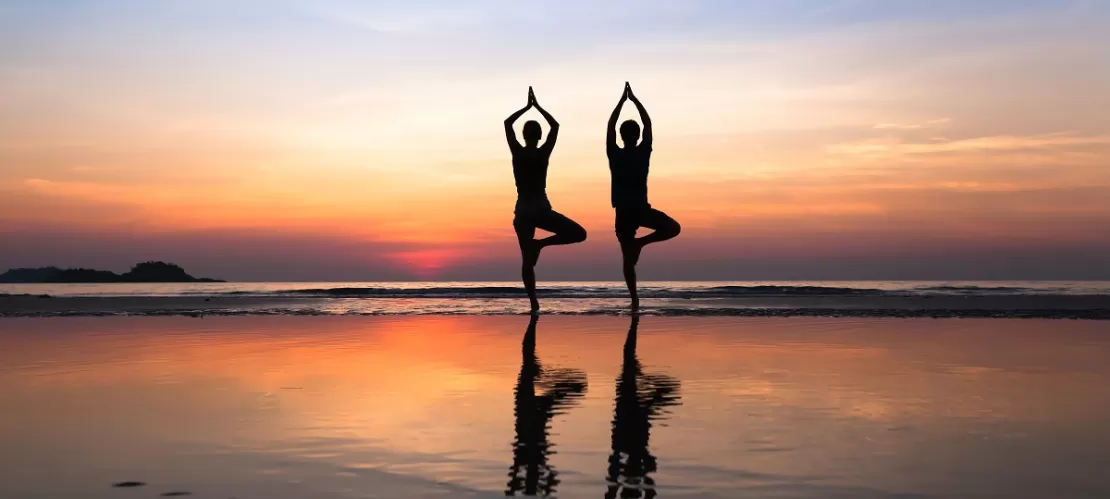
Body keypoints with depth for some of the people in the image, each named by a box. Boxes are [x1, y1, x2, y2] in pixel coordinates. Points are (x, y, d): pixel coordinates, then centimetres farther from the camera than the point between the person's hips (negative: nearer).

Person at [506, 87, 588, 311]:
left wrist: (527, 106, 15)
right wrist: (537, 106, 15)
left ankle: (533, 302, 2)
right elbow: (555, 126, 10)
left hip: (523, 211, 3)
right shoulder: (543, 153, -4)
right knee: (579, 233, 7)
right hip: (541, 209, -3)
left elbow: (507, 123, 11)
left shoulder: (517, 152, -2)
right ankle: (540, 243, -10)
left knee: (527, 259, 8)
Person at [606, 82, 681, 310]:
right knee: (673, 228, 11)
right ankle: (640, 242, -4)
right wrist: (634, 99, 15)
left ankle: (634, 298, 6)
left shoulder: (614, 154, -2)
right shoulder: (644, 152, -3)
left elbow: (610, 126, 9)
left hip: (623, 212, 2)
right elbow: (648, 123, 9)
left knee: (628, 258, 8)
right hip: (642, 209, -2)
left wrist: (622, 100, 15)